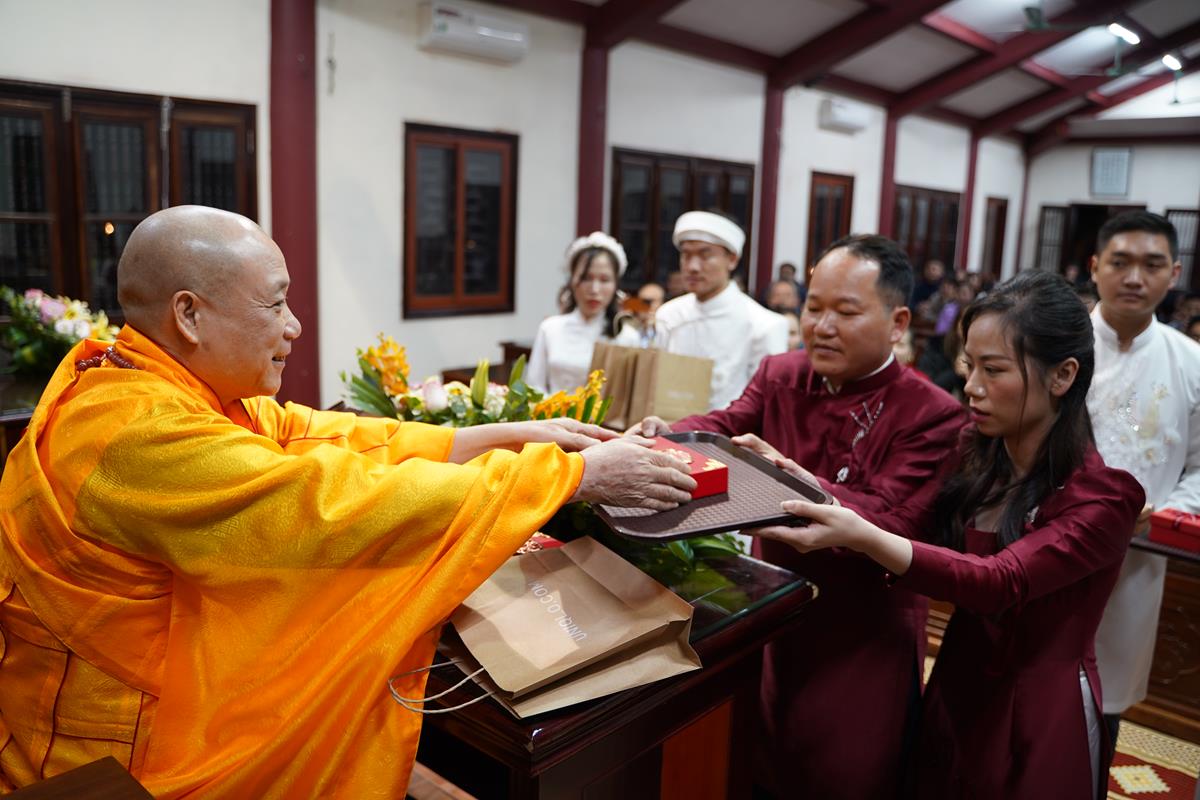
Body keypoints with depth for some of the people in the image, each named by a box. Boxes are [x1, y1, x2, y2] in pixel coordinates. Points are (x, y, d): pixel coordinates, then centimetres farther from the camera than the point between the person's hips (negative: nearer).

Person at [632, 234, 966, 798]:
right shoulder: (778, 375, 1)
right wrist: (665, 436, -35)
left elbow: (887, 521, -26)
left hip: (861, 640, -4)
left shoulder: (932, 415, -17)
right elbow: (722, 428, -12)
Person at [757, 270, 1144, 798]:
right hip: (954, 689, 5)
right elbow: (901, 526, -12)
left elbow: (1000, 583, -32)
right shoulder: (975, 456, 0)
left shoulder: (1104, 495, -19)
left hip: (1039, 717, -5)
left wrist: (859, 537, -43)